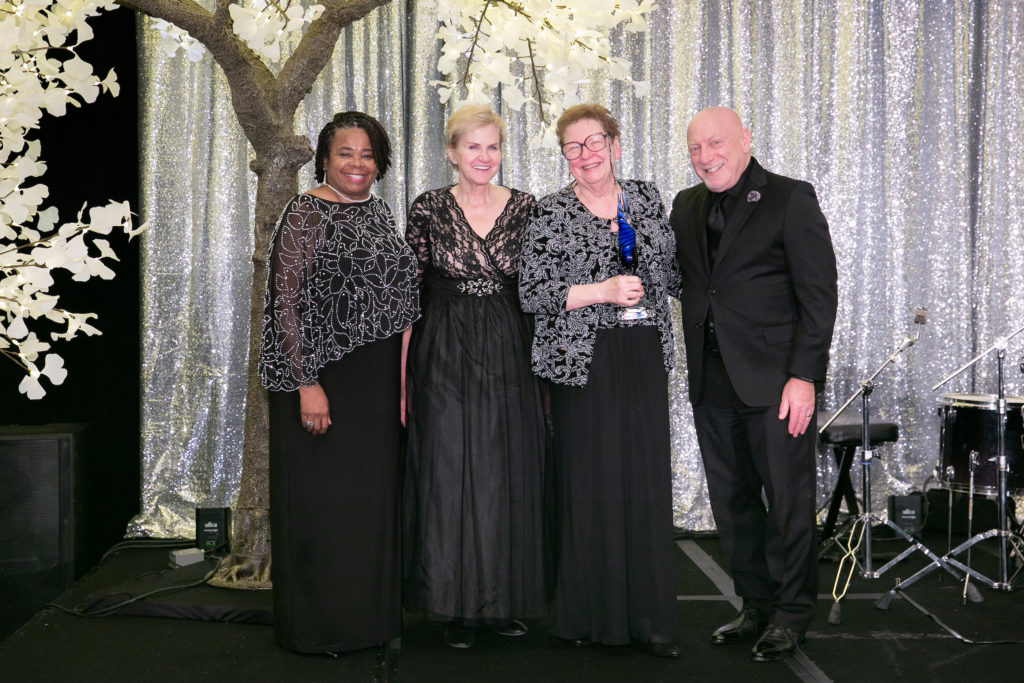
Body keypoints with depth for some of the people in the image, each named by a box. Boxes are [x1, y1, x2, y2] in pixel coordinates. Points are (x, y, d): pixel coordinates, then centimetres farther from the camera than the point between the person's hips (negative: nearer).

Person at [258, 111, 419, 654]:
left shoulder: (378, 211, 12)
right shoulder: (306, 214, -9)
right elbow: (287, 304, -14)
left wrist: (401, 380, 15)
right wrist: (307, 383, -20)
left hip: (377, 384, 7)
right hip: (323, 377, -7)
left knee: (372, 496, 13)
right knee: (321, 501, 1)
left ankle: (368, 613, 27)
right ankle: (317, 624, 15)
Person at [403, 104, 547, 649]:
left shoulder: (524, 208, 5)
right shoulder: (428, 210, 0)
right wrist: (402, 375, -5)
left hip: (510, 358, 2)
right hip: (446, 359, -1)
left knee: (509, 474, 6)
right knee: (449, 474, 2)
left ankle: (504, 599, 21)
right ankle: (457, 607, 14)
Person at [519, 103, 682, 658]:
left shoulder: (646, 197, 12)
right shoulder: (551, 213, 0)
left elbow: (670, 270, 23)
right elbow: (531, 293, -7)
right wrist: (600, 291, -15)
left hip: (644, 357, 3)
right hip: (582, 360, -3)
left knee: (647, 480, 2)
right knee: (588, 482, -3)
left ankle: (649, 617, 10)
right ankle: (589, 614, 10)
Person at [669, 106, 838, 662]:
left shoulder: (791, 199, -5)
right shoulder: (686, 206, 14)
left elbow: (819, 294, -9)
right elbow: (670, 276, 15)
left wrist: (803, 376, -15)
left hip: (775, 379, -6)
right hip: (711, 380, 6)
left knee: (789, 501, 3)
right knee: (731, 500, 12)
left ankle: (791, 615, 19)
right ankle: (757, 606, 26)